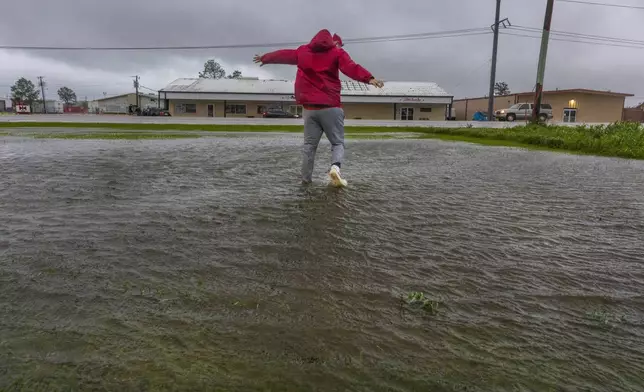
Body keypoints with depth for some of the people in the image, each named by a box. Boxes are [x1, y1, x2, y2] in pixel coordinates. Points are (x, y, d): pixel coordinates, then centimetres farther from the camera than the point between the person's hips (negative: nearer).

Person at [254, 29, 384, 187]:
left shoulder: (302, 51, 16)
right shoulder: (337, 52, 3)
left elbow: (283, 54, 31)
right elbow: (351, 67, -16)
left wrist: (264, 58, 47)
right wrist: (369, 78, -30)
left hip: (310, 108, 4)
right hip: (331, 107, -3)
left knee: (309, 145, 12)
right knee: (337, 142, 4)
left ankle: (306, 178, 11)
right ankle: (335, 167, -23)